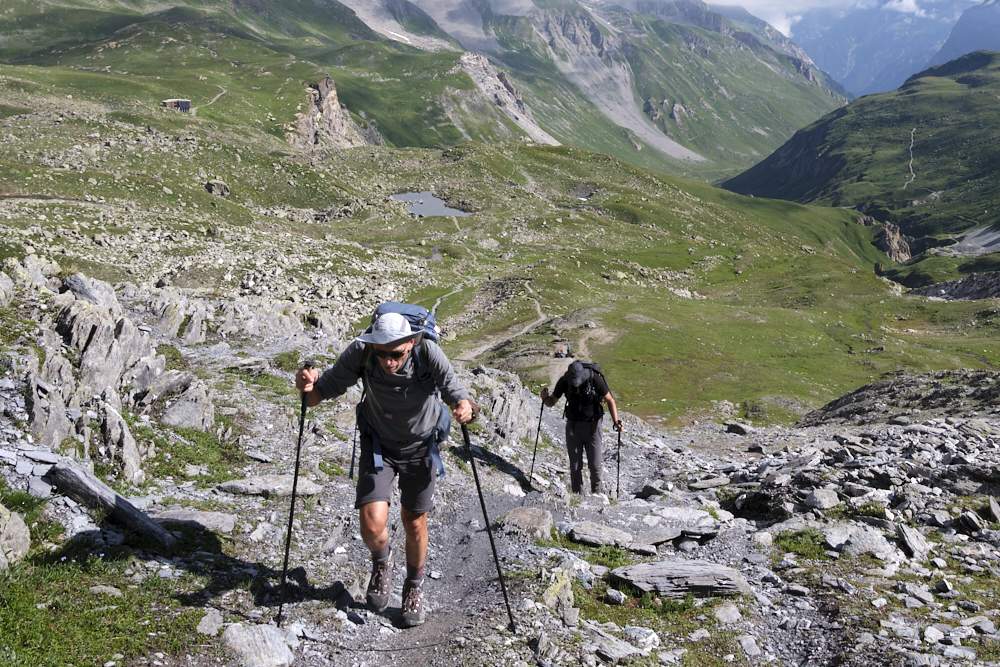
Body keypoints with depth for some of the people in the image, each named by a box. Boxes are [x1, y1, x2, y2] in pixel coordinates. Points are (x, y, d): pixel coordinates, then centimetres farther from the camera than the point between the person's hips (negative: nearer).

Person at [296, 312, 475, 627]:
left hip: (420, 447, 0)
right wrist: (309, 386, -43)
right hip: (378, 444, 0)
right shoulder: (360, 352, -28)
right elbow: (325, 391, -20)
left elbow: (457, 392, -30)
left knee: (415, 524, 12)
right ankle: (381, 561, 24)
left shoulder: (428, 354, -31)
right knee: (373, 526, -13)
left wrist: (465, 407, -53)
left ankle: (414, 587, 41)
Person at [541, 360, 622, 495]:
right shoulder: (564, 381, -11)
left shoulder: (595, 379, -18)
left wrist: (615, 421, -21)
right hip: (573, 426, 2)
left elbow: (610, 400, -8)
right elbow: (551, 402, -1)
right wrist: (545, 397, -24)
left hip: (592, 426, -2)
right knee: (575, 465, 1)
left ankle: (596, 494, 18)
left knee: (594, 465, -3)